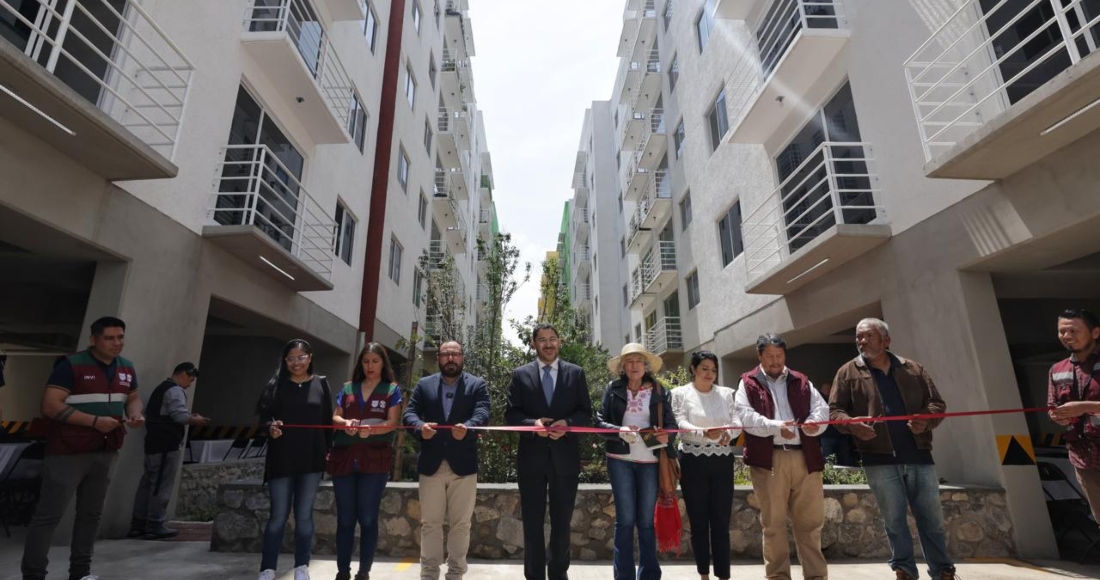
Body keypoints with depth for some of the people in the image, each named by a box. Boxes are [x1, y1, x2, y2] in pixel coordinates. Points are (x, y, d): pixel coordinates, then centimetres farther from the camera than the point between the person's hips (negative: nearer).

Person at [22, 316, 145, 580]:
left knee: (91, 513, 11)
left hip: (106, 453, 6)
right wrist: (95, 421, -21)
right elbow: (50, 406, -14)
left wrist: (135, 414, -2)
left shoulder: (126, 368, 9)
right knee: (48, 514, 0)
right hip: (68, 453, -5)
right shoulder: (71, 365, -10)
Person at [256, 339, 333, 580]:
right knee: (278, 515, 3)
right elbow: (264, 414, 1)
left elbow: (328, 420, 5)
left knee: (304, 514, 8)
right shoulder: (276, 384, 3)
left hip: (311, 459, 1)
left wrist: (328, 450, 1)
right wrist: (270, 427, -20)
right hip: (281, 459, 0)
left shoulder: (321, 384, 4)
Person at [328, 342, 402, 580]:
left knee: (368, 518, 3)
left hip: (375, 460, -3)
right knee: (345, 518, 8)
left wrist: (371, 429, -24)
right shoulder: (347, 388, 13)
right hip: (344, 458, 3)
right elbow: (335, 417, 9)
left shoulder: (392, 389, 3)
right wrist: (346, 423, -14)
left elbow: (392, 422, -6)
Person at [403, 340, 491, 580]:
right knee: (430, 523, 10)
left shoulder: (477, 385, 3)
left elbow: (482, 413, -11)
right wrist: (420, 427, -22)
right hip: (431, 464, 2)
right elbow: (409, 413, 0)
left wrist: (467, 427, -33)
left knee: (460, 524, 8)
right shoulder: (423, 385, 9)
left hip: (463, 465, -1)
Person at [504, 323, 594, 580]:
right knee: (532, 522, 8)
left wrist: (567, 424, -16)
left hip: (565, 457, 1)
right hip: (531, 457, 0)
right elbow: (510, 414, 0)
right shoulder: (520, 374, 4)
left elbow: (586, 413, 3)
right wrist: (532, 424, -18)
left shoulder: (576, 373, 5)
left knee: (562, 522, 13)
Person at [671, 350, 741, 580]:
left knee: (721, 521, 4)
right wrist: (704, 433, -29)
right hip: (694, 461, -2)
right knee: (698, 521, 7)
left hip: (722, 461, 2)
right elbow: (681, 425, -11)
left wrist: (728, 433, -21)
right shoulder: (680, 393, 0)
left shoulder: (727, 393, 9)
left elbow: (737, 422, 1)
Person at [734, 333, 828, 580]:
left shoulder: (801, 381, 17)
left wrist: (814, 422, -15)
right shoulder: (748, 383, 6)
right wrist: (776, 427, -21)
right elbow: (745, 416, -7)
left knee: (810, 521, 9)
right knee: (773, 522, 6)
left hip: (805, 457, 3)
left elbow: (821, 407, 8)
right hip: (769, 459, -3)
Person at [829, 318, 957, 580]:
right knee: (893, 519, 6)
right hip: (879, 460, -2)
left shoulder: (913, 369, 10)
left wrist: (927, 420, -12)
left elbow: (937, 402, 10)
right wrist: (851, 424, -20)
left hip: (918, 456, 2)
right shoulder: (848, 372, 2)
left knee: (931, 516, 11)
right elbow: (834, 409, 1)